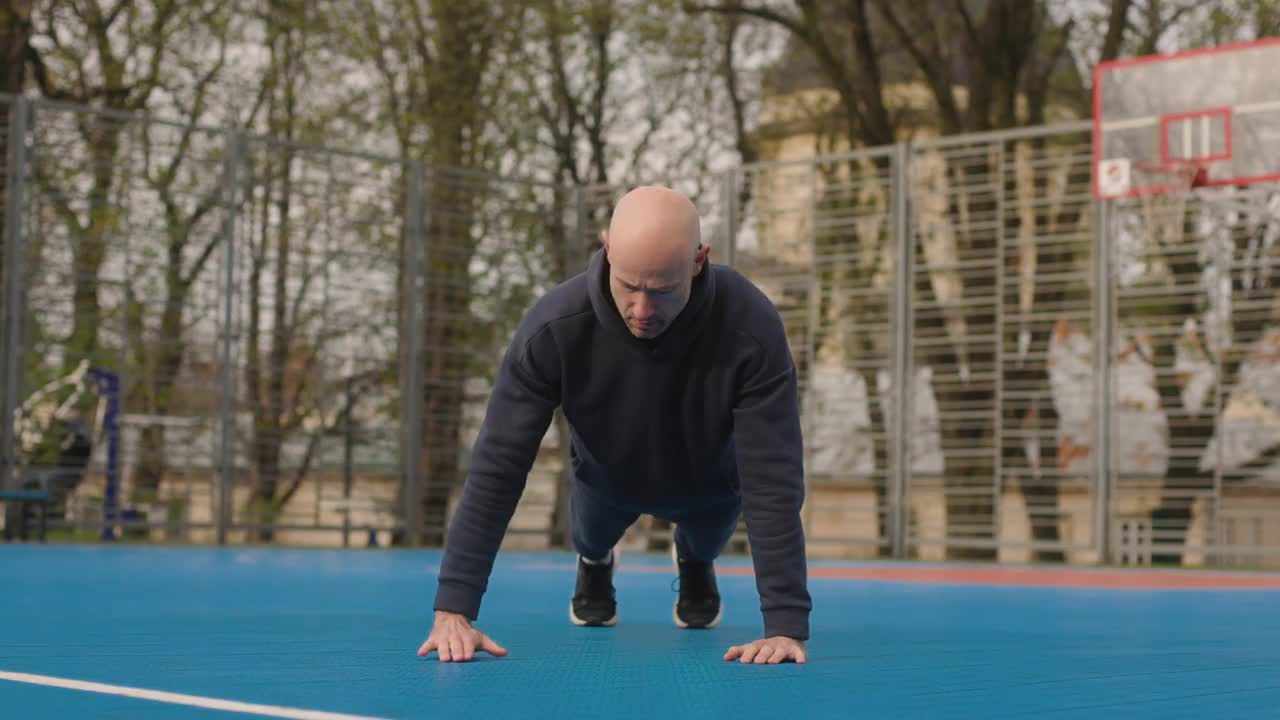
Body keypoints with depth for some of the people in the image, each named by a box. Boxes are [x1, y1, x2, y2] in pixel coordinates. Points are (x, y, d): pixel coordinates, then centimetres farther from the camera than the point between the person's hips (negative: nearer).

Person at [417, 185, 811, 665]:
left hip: (708, 481, 0)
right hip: (605, 477, 1)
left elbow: (772, 479, -41)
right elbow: (498, 466, -37)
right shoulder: (554, 327, -41)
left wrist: (786, 624, -46)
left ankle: (695, 562, 61)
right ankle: (594, 563, 60)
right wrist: (454, 609, -42)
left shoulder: (751, 327, -43)